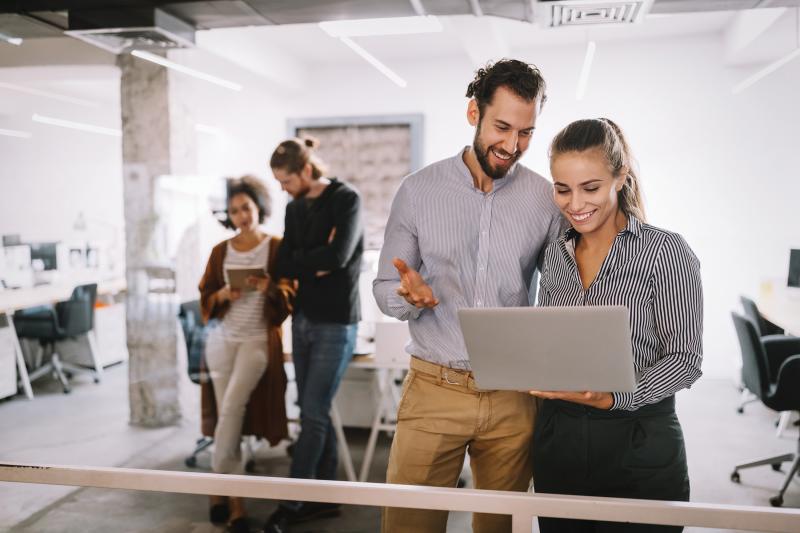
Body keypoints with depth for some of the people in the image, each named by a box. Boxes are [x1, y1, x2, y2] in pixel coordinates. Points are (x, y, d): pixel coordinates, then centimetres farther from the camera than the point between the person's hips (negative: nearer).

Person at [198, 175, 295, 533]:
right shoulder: (220, 251, 9)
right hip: (222, 339, 4)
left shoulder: (276, 248, -2)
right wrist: (223, 295, -10)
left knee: (230, 411, -17)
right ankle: (236, 504, 12)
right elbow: (205, 301, 11)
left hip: (258, 339, -3)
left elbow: (289, 298, -5)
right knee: (228, 416, 2)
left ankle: (218, 488, 0)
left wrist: (268, 287, -23)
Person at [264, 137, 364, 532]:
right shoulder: (294, 208, 11)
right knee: (315, 412, 11)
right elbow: (284, 264, 2)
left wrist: (300, 261, -7)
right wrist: (316, 263, -13)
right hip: (303, 320, 7)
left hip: (335, 323, -7)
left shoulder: (346, 199, -9)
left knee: (313, 414, -3)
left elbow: (338, 256, -21)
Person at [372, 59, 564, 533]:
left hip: (514, 394, 1)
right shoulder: (418, 190, -1)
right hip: (433, 389, -1)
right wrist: (409, 295, -20)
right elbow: (385, 289, 3)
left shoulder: (546, 198, 1)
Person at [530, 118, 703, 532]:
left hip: (639, 445, -4)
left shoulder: (665, 250, -9)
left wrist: (613, 397, -24)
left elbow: (684, 358, -11)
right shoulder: (556, 253, 7)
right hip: (557, 439, 5)